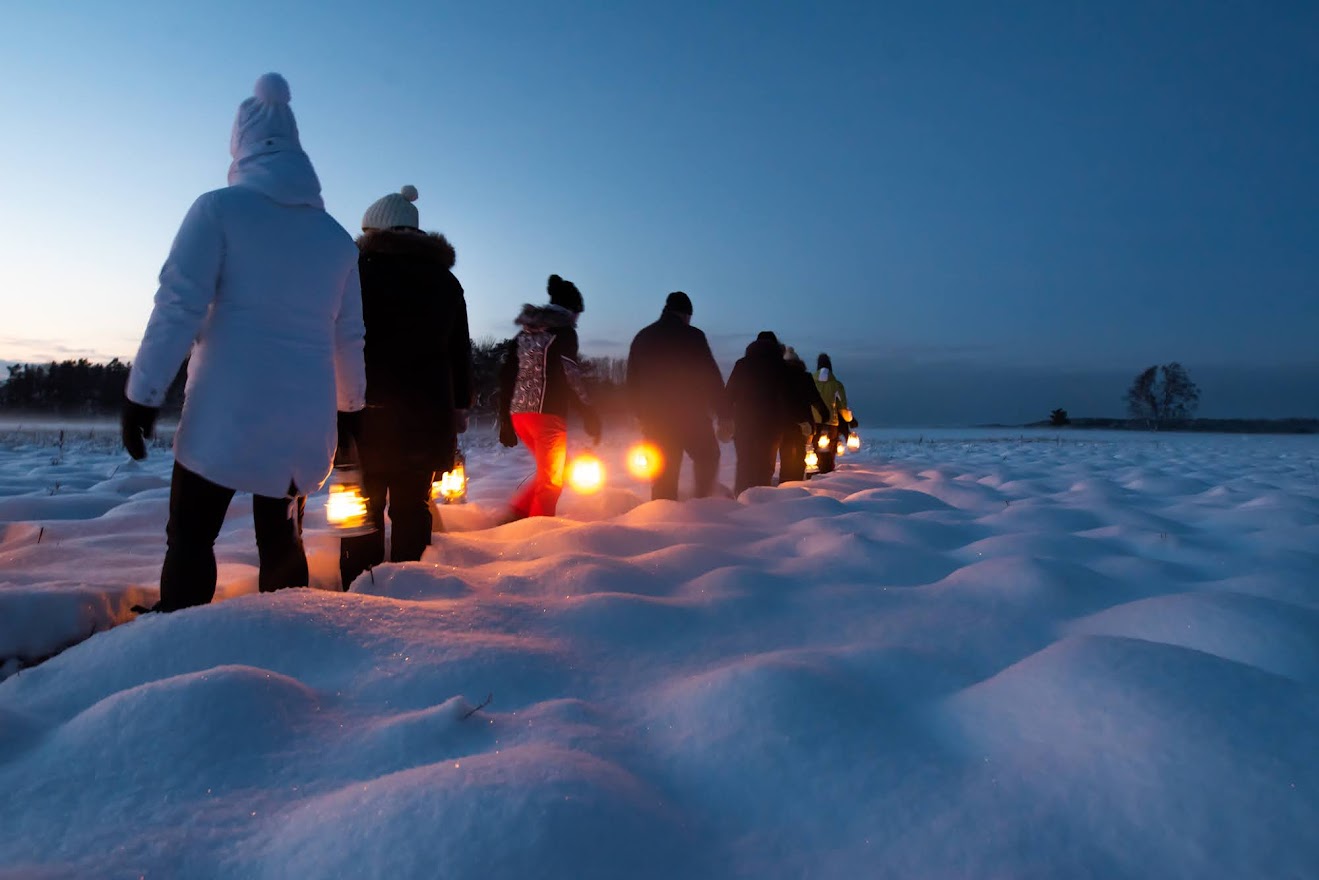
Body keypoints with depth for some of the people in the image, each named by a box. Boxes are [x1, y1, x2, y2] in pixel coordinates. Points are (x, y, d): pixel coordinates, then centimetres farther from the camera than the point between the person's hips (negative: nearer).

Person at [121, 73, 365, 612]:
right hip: (305, 416, 4)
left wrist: (143, 394, -5)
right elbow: (349, 337, 13)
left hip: (227, 408, -4)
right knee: (282, 541, 12)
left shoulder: (219, 209, -1)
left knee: (190, 538, 4)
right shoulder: (337, 237, 12)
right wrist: (350, 410, 21)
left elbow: (178, 307, -8)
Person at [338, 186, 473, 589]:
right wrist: (460, 405, 17)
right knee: (412, 506, 9)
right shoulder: (446, 280, 14)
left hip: (373, 409, -4)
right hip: (428, 411, 4)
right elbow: (460, 350, 14)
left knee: (364, 506, 2)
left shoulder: (364, 270, -2)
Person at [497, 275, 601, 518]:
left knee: (559, 469, 21)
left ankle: (518, 515, 13)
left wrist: (505, 421, 17)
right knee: (551, 480, 5)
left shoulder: (525, 333, 17)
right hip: (548, 414, -7)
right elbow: (571, 378, -12)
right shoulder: (564, 332, -4)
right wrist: (590, 415, -6)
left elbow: (506, 376, 14)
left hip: (518, 414, 7)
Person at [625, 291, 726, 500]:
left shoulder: (642, 338, 10)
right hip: (691, 416, -4)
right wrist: (722, 413, -3)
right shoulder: (692, 336, -6)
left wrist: (642, 415, 19)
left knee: (663, 478, 7)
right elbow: (712, 377, -8)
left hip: (654, 418, 4)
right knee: (707, 458, 17)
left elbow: (633, 383, 13)